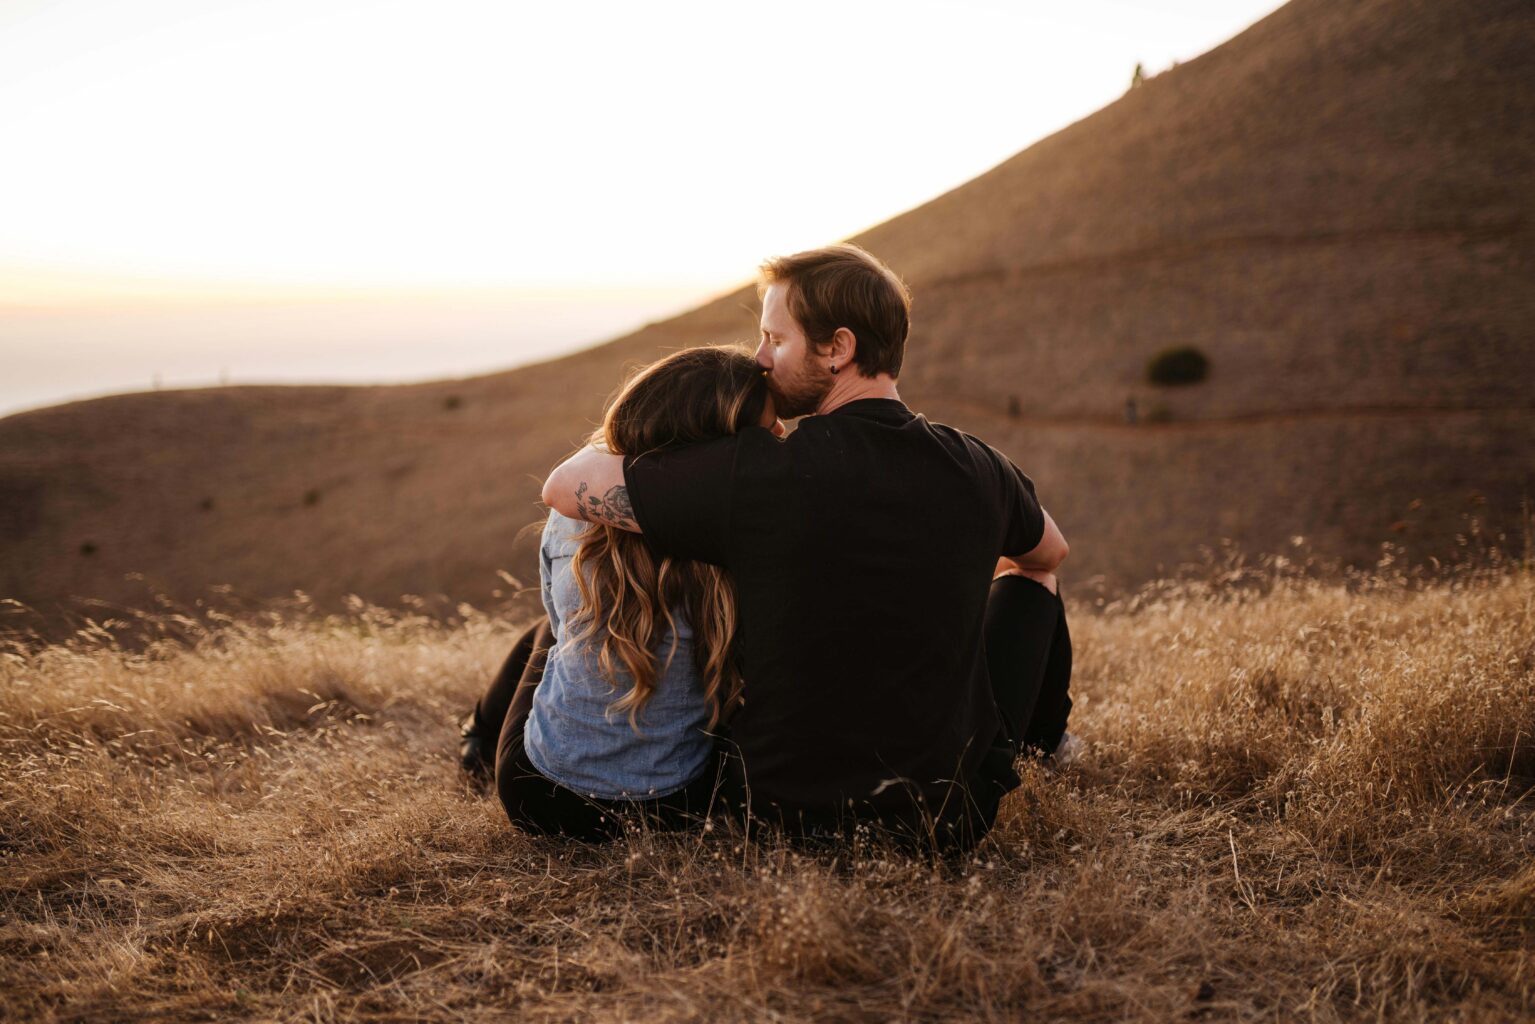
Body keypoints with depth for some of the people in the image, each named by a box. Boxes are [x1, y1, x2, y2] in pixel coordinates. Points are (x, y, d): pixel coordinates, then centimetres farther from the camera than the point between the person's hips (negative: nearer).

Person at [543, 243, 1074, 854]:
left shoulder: (755, 473, -22)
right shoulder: (978, 470, -10)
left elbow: (564, 486, -14)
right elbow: (1051, 552, 14)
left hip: (787, 814, -1)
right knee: (1026, 579, 26)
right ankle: (1041, 745, 56)